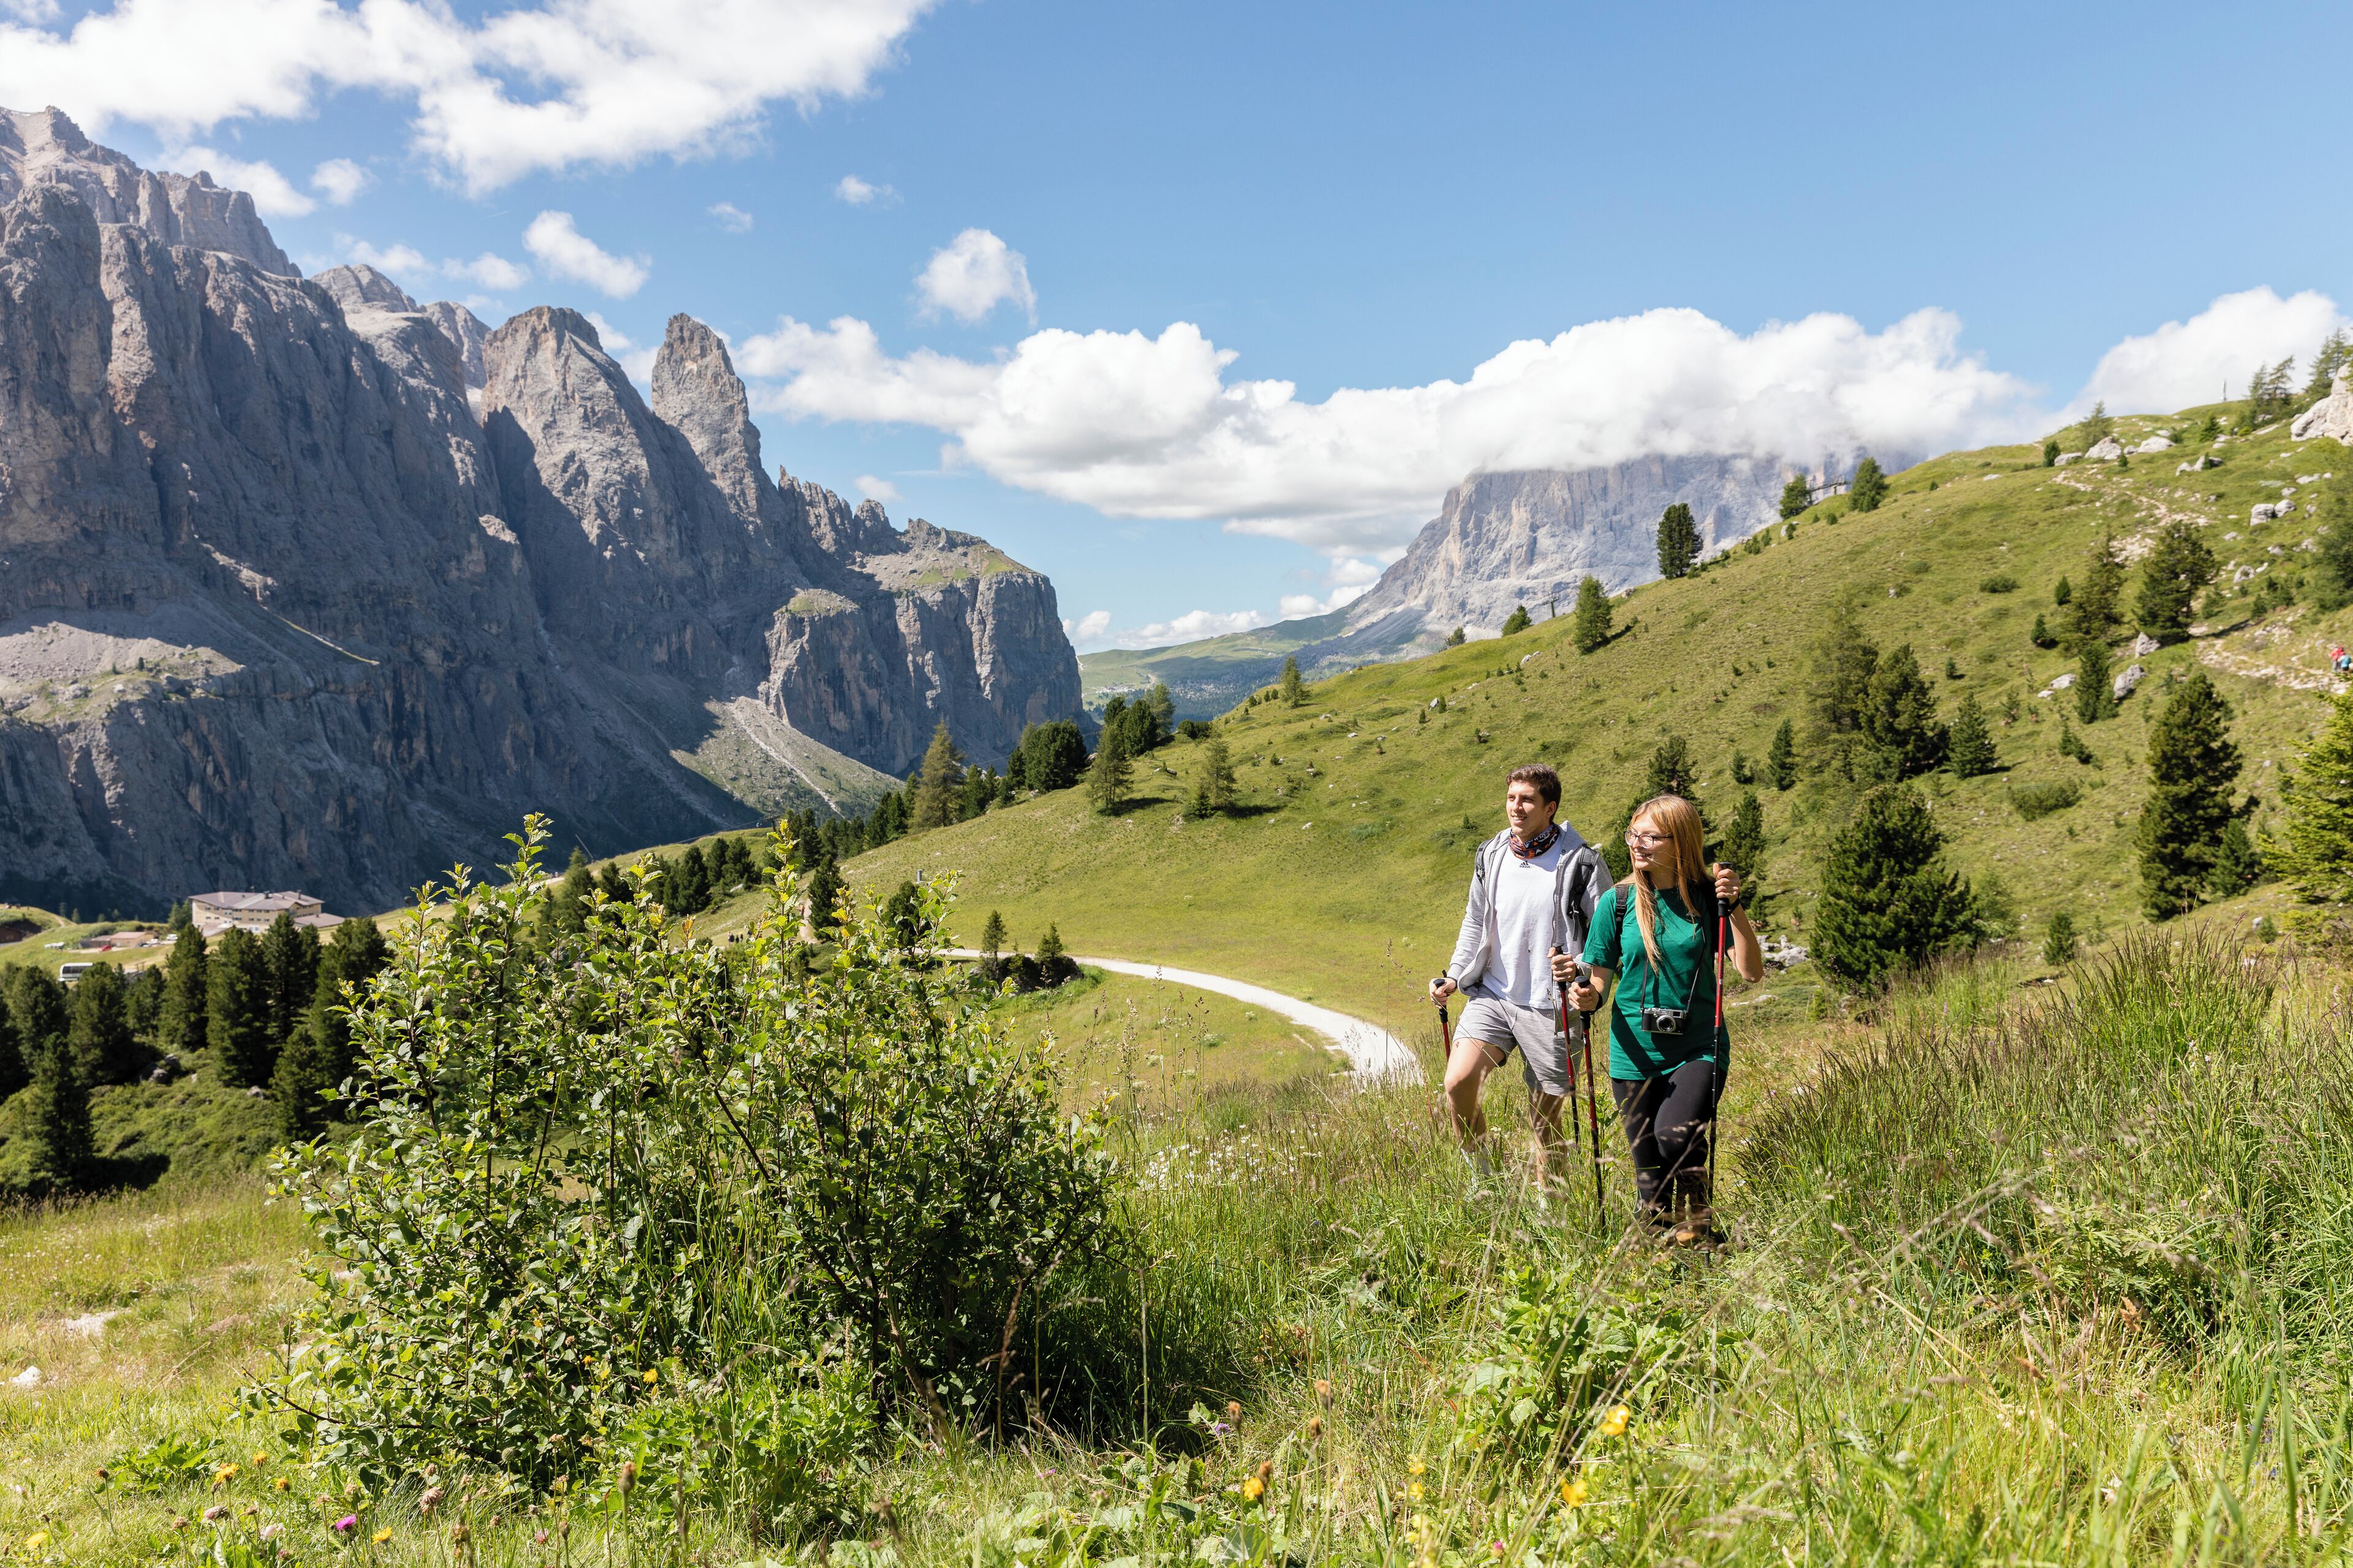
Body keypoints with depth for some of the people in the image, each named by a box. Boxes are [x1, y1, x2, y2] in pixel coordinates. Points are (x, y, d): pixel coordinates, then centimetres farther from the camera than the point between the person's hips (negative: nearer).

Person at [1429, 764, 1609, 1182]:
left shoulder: (1580, 862, -8)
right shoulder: (1490, 857, 6)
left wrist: (1582, 967, -24)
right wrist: (1455, 978, 9)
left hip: (1550, 1007, -3)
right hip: (1493, 996, 4)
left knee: (1545, 1119, 6)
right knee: (1458, 1083, -16)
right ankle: (1482, 1178, 5)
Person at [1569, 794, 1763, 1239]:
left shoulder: (1708, 897, -4)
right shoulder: (1617, 902, -2)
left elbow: (1752, 972, -10)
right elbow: (1599, 979, 3)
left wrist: (1735, 908, -20)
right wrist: (1586, 996, -20)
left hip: (1698, 1049, -1)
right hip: (1636, 1055, 2)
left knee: (1674, 1135, -26)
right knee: (1651, 1177, 7)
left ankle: (1700, 1220, 0)